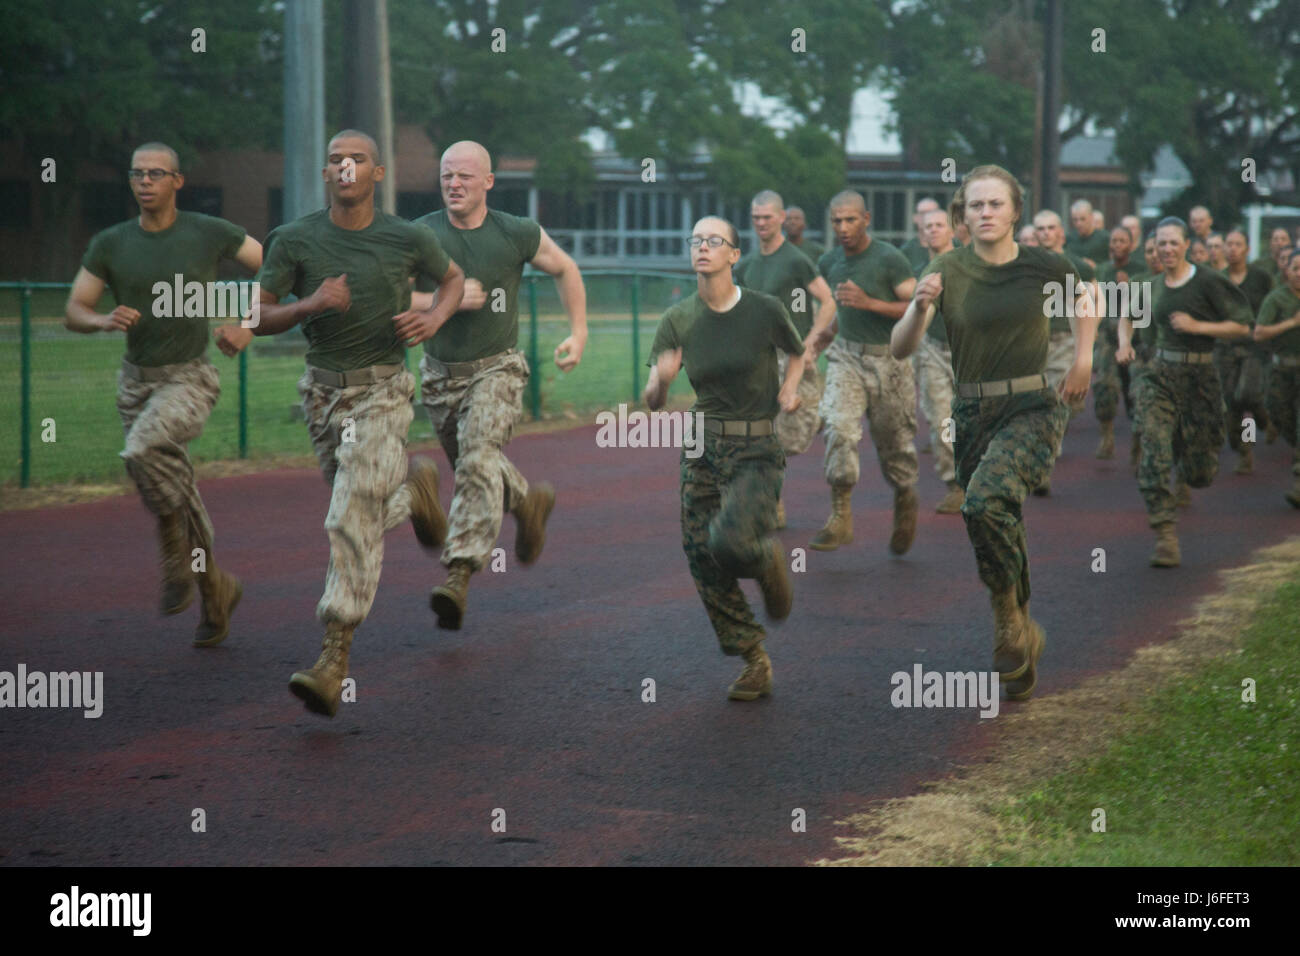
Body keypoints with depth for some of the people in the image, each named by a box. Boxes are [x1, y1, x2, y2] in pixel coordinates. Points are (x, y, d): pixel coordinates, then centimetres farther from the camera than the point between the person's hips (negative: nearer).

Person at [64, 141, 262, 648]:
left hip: (190, 379, -4)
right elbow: (73, 312, -1)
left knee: (142, 451, -32)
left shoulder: (209, 233, -9)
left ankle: (176, 551, -11)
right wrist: (104, 320, -24)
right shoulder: (110, 243, -1)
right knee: (177, 494, 10)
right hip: (136, 382, 4)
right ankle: (216, 589, 31)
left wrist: (250, 324, -15)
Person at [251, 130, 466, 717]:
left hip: (382, 390, -3)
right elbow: (258, 319, -1)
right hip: (323, 391, 3)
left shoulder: (407, 239, -5)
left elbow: (454, 277, 15)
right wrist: (310, 305, -20)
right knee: (363, 514, 16)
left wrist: (435, 316, -6)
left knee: (354, 523, -15)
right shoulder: (295, 240, -4)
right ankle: (414, 488, 52)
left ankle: (335, 659, -16)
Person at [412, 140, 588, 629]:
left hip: (496, 368, -3)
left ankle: (459, 574, -33)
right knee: (471, 464, 18)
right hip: (440, 371, 4)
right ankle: (530, 502, 50)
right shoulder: (420, 235, -6)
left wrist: (579, 332, 5)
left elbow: (565, 270, 11)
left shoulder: (517, 234, -6)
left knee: (477, 459, -25)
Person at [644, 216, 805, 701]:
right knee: (704, 562, 0)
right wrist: (661, 380, -25)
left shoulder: (764, 311, -7)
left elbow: (797, 353, 15)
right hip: (702, 447, 4)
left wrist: (790, 386, -5)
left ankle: (768, 559, 12)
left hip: (757, 450, -4)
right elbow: (652, 401, -4)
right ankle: (755, 663, 17)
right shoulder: (678, 321, -1)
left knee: (728, 542, -26)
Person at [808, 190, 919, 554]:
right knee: (838, 427, -19)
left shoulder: (889, 259, -11)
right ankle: (840, 516, -17)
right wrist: (823, 338, 19)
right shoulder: (829, 263, 7)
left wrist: (869, 303, -22)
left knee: (894, 441, 6)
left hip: (888, 360, -3)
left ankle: (905, 497, 36)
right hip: (846, 357, 3)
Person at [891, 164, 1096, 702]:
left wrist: (1083, 358, 8)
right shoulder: (947, 272, -5)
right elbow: (899, 349, -13)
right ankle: (1024, 648, 30)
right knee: (1002, 535, 10)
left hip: (1034, 410, -3)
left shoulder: (1042, 265, -5)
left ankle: (1010, 617, -10)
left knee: (986, 501, -29)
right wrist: (921, 308, -32)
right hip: (974, 415, 3)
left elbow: (1085, 294, 19)